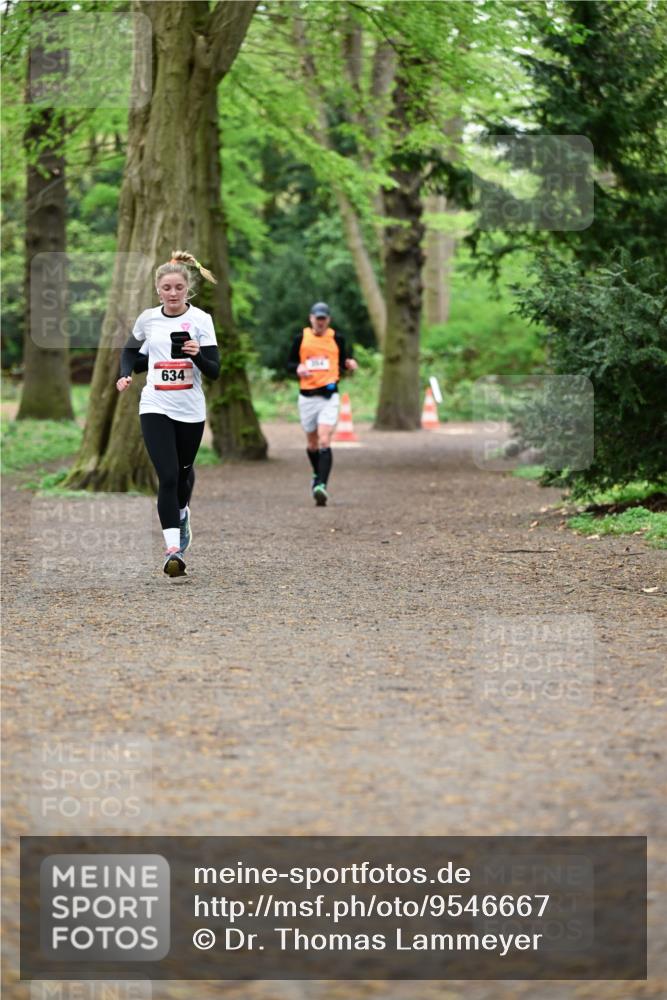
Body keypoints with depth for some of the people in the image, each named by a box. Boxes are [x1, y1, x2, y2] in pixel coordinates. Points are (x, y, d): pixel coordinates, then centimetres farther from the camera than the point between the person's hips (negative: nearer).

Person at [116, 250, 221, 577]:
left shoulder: (200, 319, -7)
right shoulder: (148, 318, 0)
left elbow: (214, 371, -11)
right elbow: (131, 350, 20)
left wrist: (197, 354, -30)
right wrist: (126, 375, 2)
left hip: (190, 410, 0)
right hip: (155, 407, 0)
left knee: (183, 471, 19)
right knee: (167, 476, -14)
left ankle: (182, 514, 51)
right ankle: (173, 549, -18)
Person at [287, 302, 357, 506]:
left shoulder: (337, 339, 5)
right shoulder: (301, 338, 6)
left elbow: (342, 364, 14)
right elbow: (289, 363, 11)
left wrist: (348, 365, -9)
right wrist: (298, 368, -11)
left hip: (329, 396, -2)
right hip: (307, 395, 2)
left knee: (324, 442, -17)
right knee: (312, 442, 14)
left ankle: (321, 485, -24)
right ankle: (317, 475, 40)